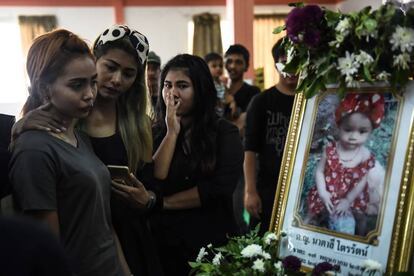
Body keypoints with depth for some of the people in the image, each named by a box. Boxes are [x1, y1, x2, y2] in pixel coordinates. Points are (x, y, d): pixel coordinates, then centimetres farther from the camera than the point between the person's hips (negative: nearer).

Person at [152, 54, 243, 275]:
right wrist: (172, 133, -12)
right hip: (164, 242, 1)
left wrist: (163, 203, -11)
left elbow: (219, 189, -15)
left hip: (211, 242, -1)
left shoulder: (225, 133, -4)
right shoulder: (156, 133, 1)